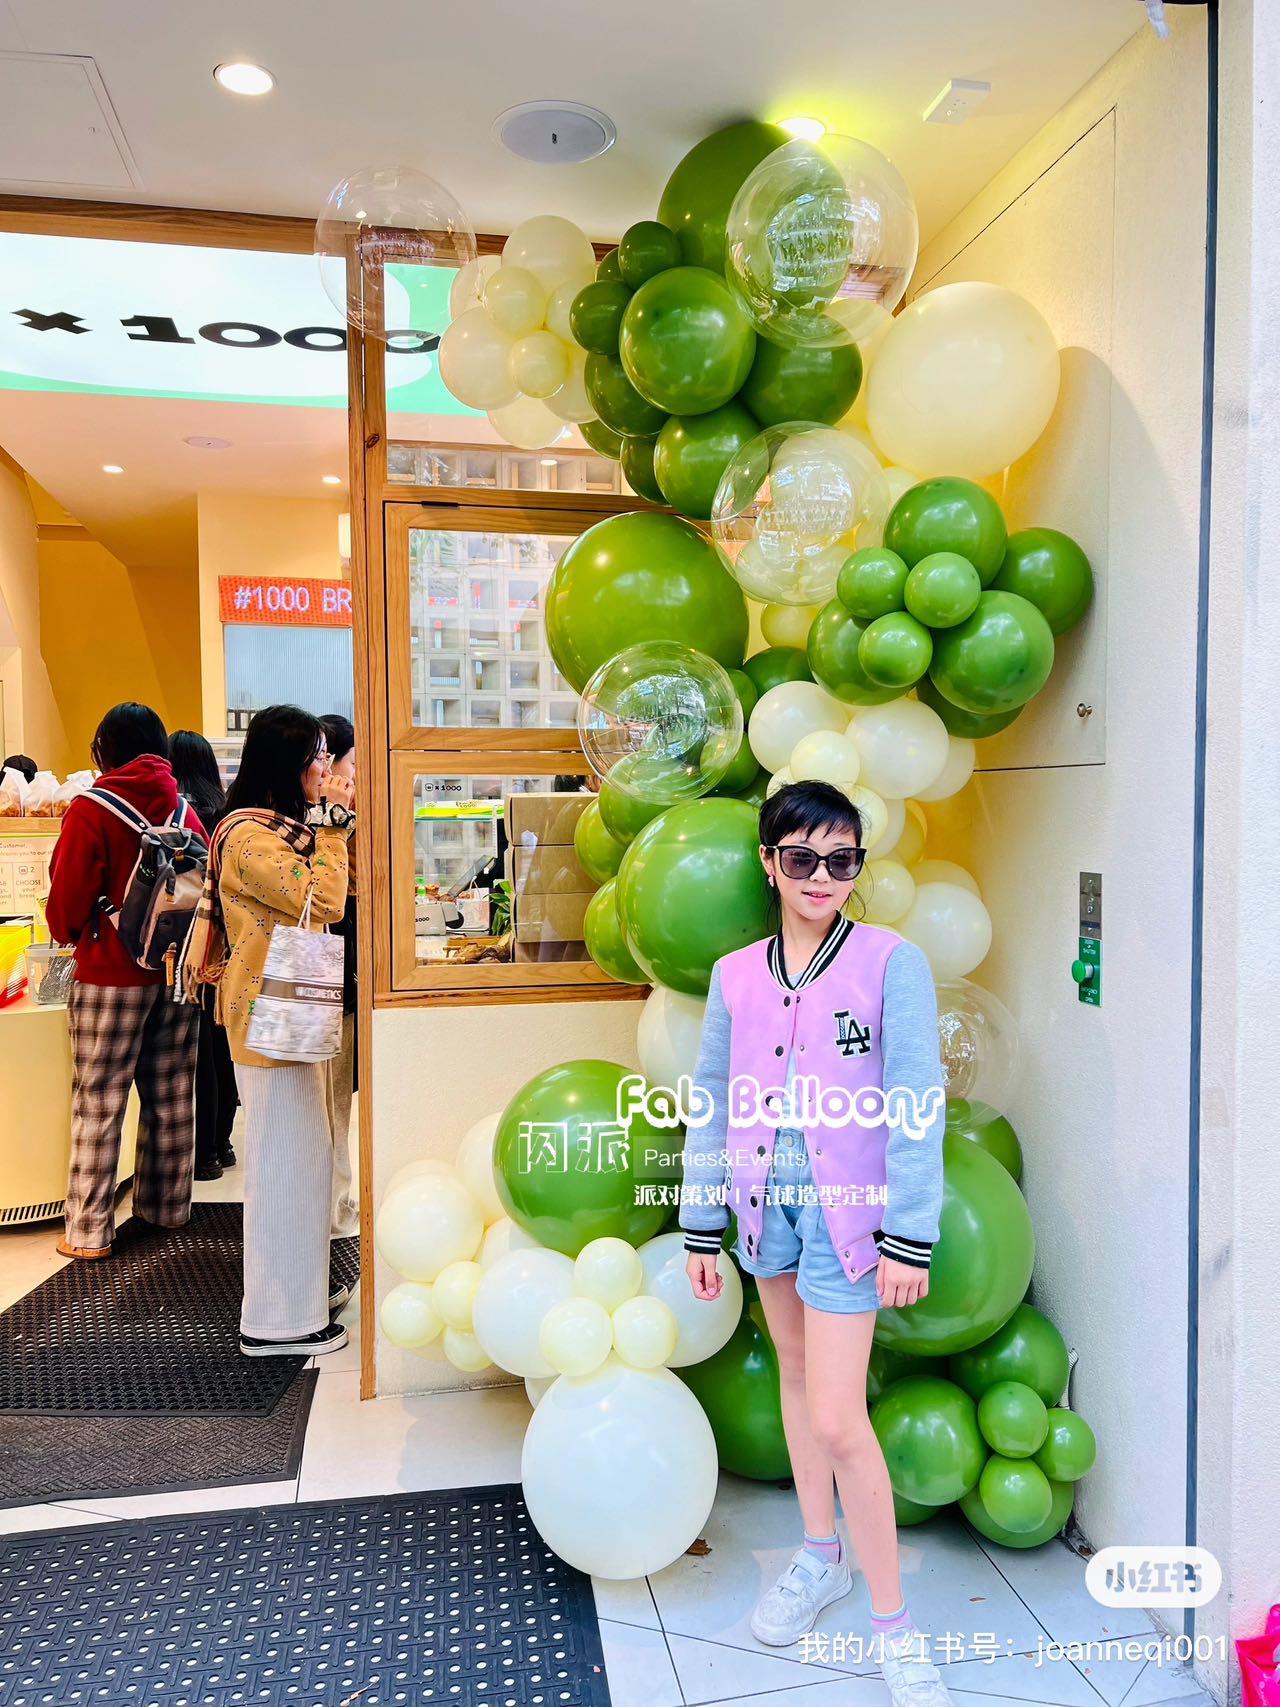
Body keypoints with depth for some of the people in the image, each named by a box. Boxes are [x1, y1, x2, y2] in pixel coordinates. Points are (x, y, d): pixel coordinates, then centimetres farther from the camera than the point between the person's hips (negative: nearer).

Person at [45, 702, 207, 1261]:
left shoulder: (92, 810, -10)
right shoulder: (186, 812, 4)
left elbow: (67, 898, -9)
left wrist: (66, 932, 12)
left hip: (111, 972, -5)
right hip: (178, 970, 5)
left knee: (98, 1101, 3)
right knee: (171, 1096, 13)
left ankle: (88, 1231, 7)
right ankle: (167, 1207, 26)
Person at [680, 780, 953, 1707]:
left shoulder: (892, 962, -11)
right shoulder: (736, 975, 1)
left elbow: (918, 1106, -11)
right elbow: (714, 1107, 6)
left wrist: (910, 1239, -13)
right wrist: (702, 1229, 8)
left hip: (847, 1208, -5)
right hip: (767, 1202, 5)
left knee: (838, 1419, -5)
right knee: (796, 1373, 21)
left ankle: (893, 1623, 17)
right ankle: (820, 1556, 42)